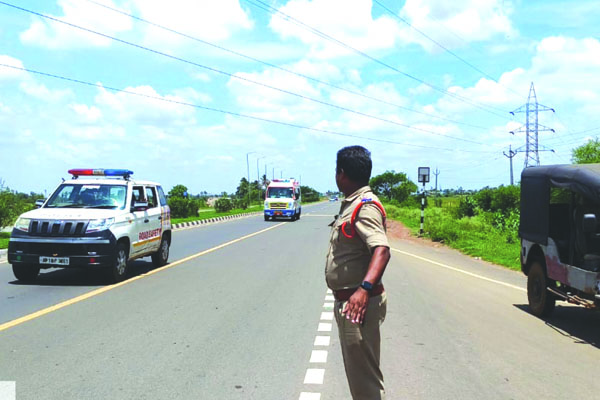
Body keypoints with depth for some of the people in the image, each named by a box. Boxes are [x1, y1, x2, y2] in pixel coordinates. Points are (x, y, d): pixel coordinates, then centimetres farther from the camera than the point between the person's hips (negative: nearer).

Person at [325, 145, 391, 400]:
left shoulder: (366, 207, -20)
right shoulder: (351, 205, 13)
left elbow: (381, 250, -34)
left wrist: (364, 288, -47)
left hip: (359, 303, -11)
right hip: (346, 301, 11)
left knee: (364, 376, -4)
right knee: (356, 369, 24)